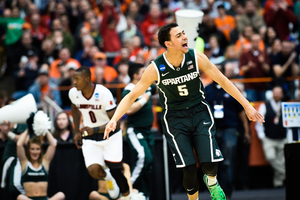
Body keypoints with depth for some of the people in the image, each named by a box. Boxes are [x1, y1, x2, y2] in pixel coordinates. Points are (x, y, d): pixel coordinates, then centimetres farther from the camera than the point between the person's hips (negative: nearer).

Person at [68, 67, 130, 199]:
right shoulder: (73, 93, -9)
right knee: (93, 170, -17)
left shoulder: (103, 93, -24)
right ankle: (107, 177, 19)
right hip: (90, 139, 3)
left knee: (115, 171, -3)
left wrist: (95, 130, -35)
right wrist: (77, 132, 15)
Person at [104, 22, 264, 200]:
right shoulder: (156, 68, -16)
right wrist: (114, 119, -24)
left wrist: (247, 105, -1)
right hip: (175, 118, -1)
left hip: (199, 112, 1)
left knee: (210, 164, -16)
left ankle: (211, 181, 22)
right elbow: (132, 96, -9)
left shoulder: (196, 58, -12)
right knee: (189, 170, -14)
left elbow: (222, 80, -2)